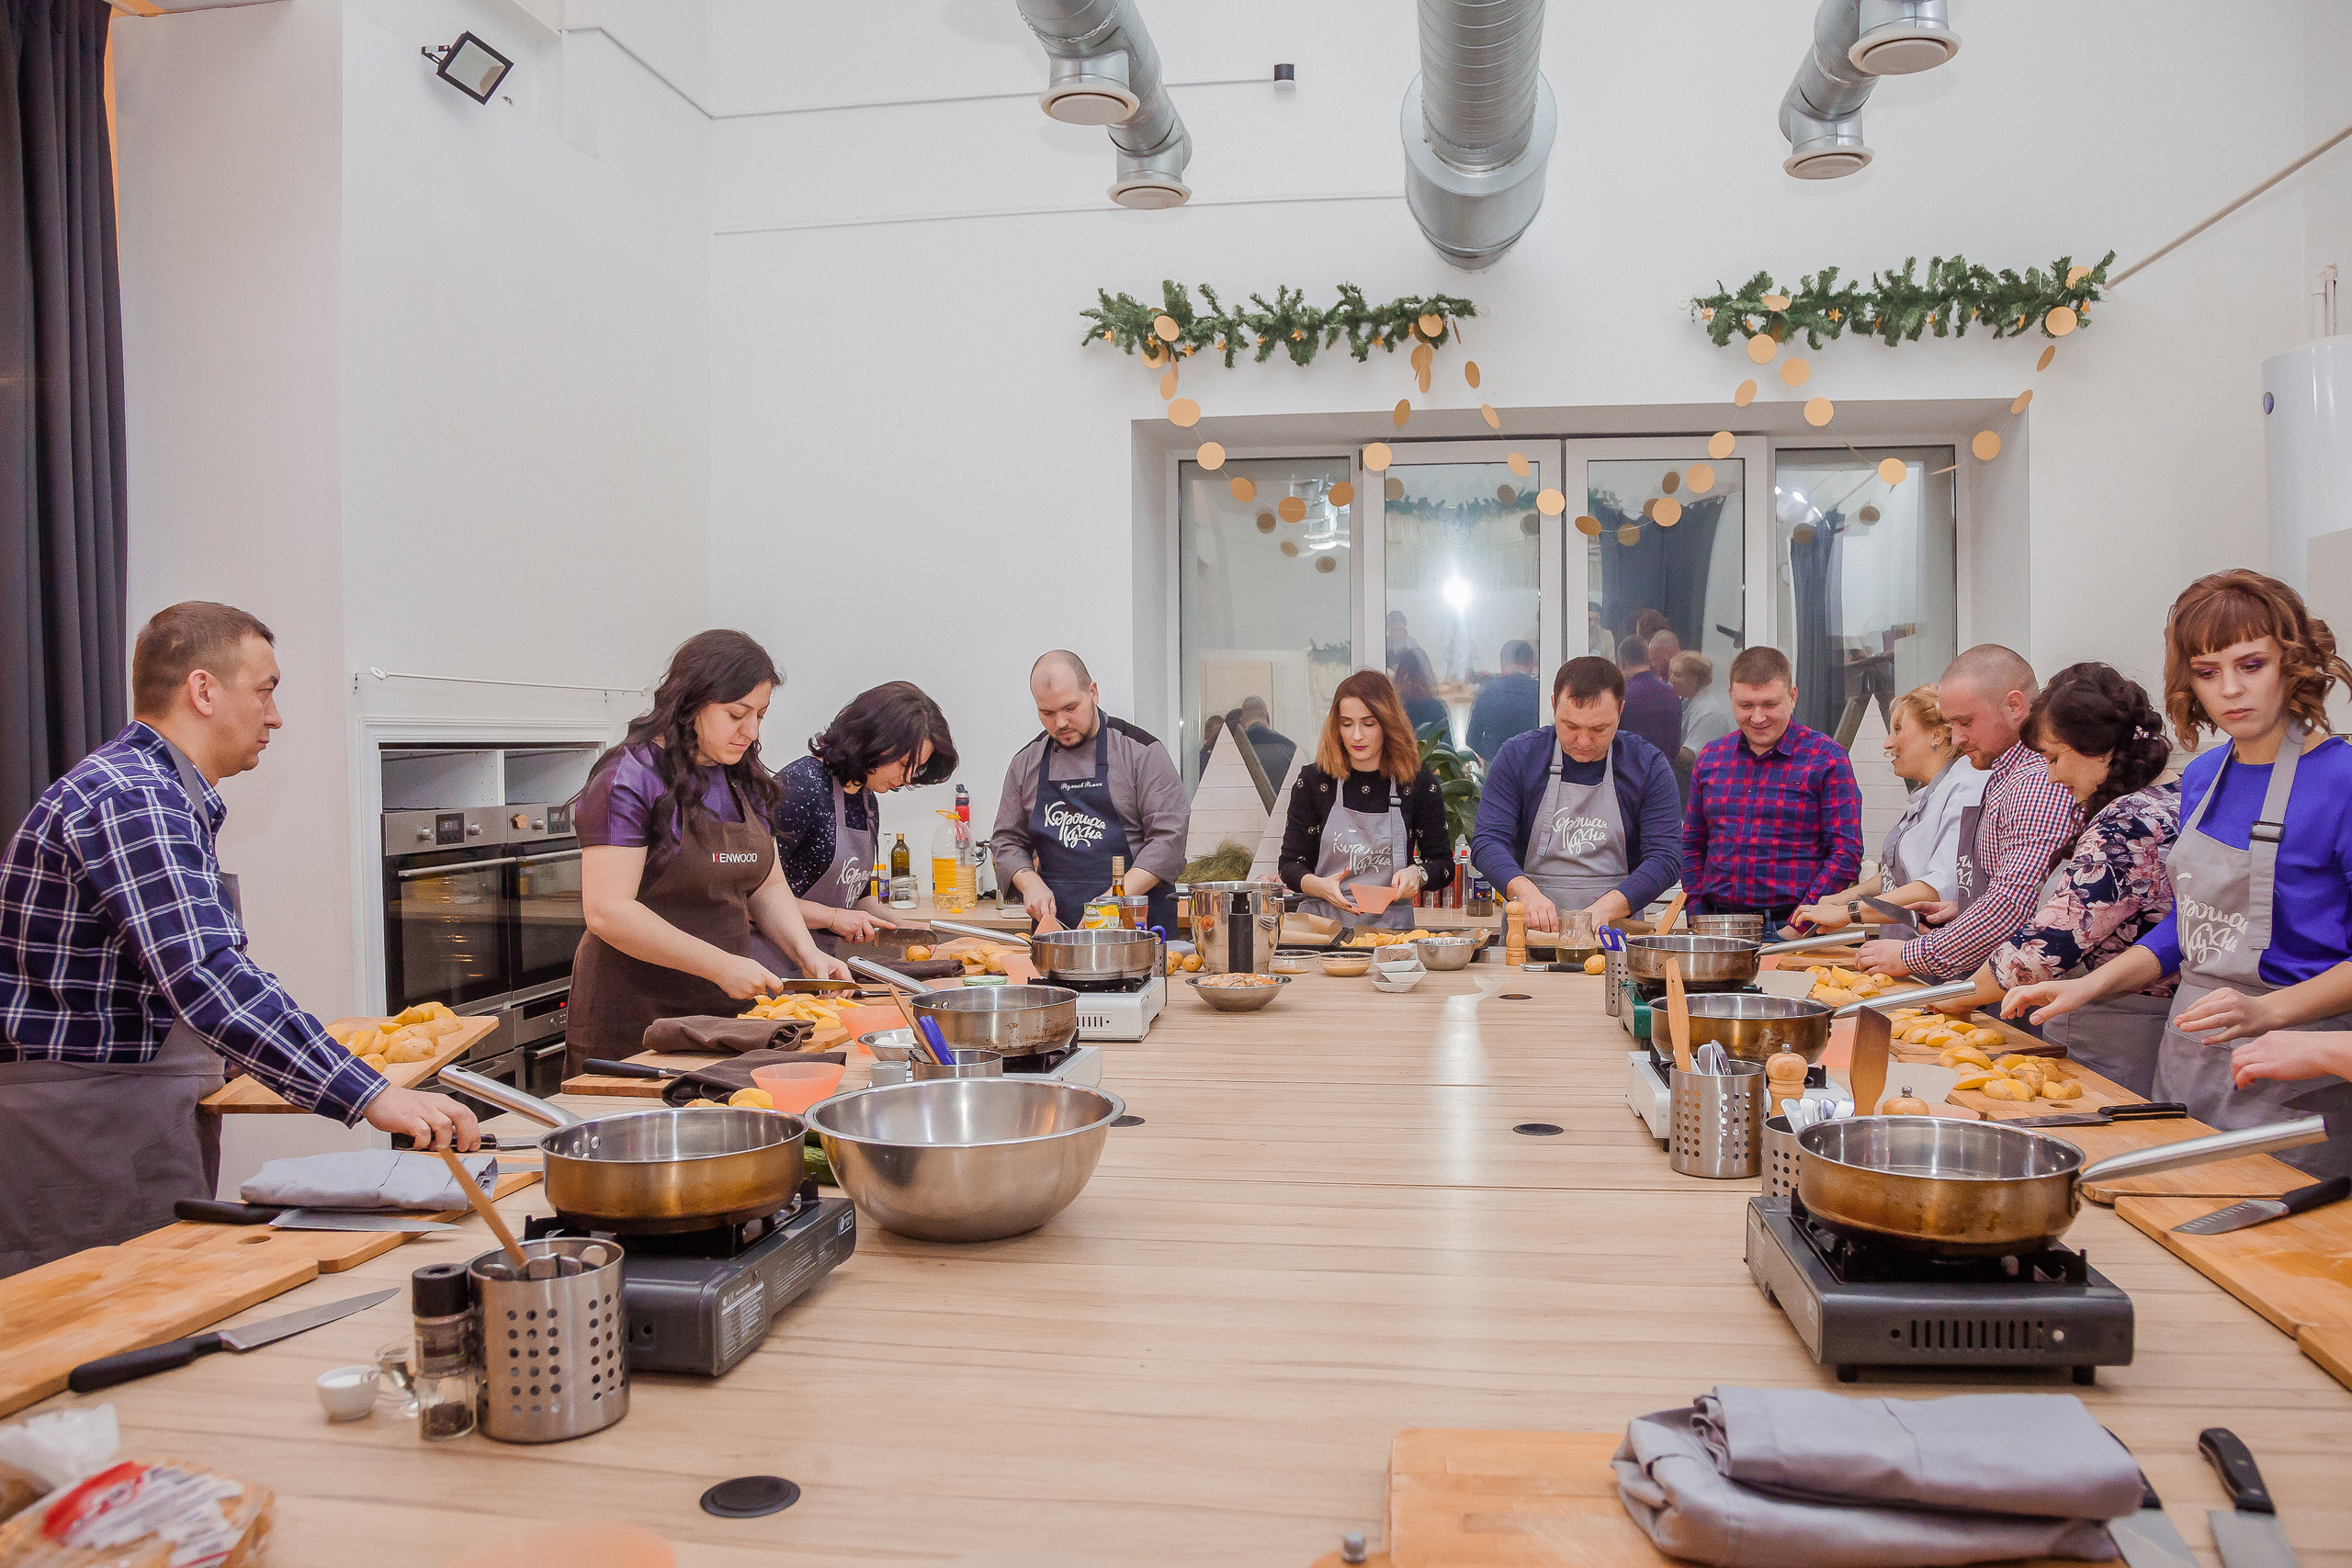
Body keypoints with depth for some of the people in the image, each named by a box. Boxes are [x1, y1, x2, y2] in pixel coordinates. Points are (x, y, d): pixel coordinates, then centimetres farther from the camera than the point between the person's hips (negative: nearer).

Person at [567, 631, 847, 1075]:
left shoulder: (743, 780, 11)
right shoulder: (631, 778, -13)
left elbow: (768, 886, 15)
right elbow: (606, 912, -20)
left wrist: (807, 952, -4)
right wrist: (722, 966, -21)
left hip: (726, 1007, 7)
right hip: (634, 1018, -7)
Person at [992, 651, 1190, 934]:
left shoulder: (1140, 750, 0)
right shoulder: (1026, 763, 13)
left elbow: (1169, 835, -6)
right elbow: (1006, 841, 19)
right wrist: (1030, 884, -2)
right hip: (1055, 922, 3)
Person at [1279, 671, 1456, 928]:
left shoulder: (1419, 783, 4)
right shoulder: (1313, 780, 5)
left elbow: (1444, 865, 13)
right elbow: (1291, 865, 6)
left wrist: (1417, 874, -9)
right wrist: (1321, 886, -15)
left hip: (1391, 924, 0)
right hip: (1322, 922, 0)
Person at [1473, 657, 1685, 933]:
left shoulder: (1648, 765, 2)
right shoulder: (1518, 755, 2)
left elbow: (1666, 858, -4)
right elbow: (1487, 842, -2)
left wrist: (1605, 908, -19)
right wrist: (1526, 892, -21)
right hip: (1528, 937, -2)